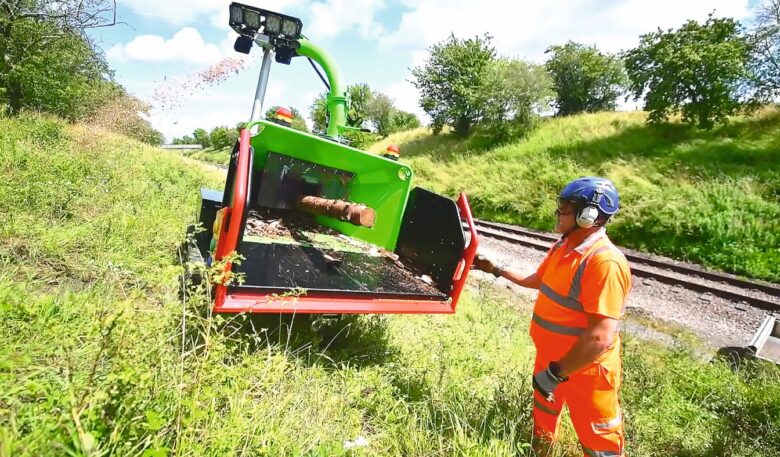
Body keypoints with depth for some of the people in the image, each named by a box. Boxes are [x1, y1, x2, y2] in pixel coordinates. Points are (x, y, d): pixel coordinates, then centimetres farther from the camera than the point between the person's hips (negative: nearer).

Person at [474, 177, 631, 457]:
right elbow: (538, 280, 18)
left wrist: (556, 373, -27)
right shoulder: (564, 245, 0)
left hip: (584, 369, -8)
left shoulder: (605, 263, -30)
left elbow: (601, 337, -32)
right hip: (550, 358, 9)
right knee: (543, 413, 29)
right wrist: (496, 270, 16)